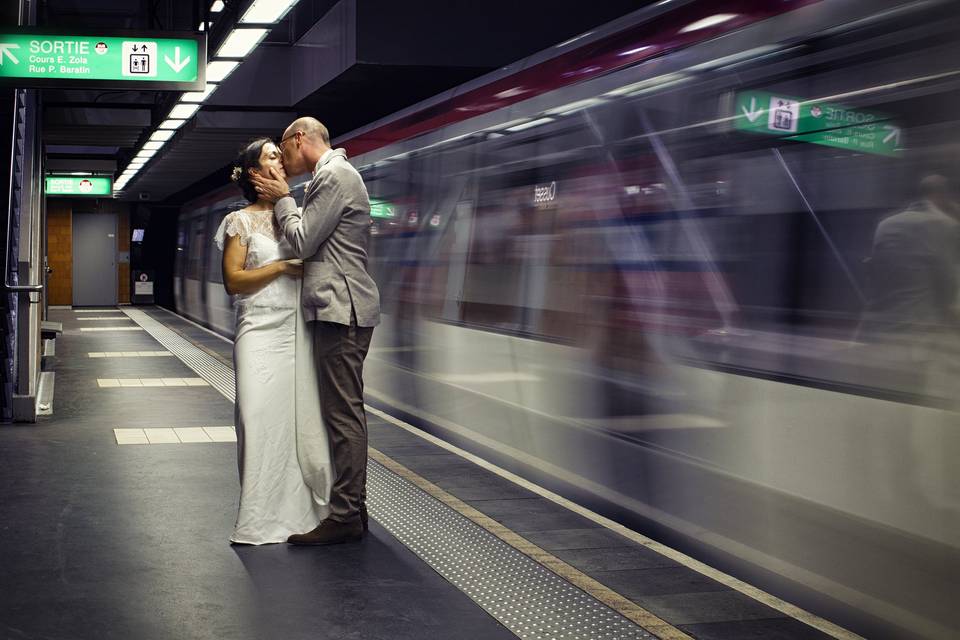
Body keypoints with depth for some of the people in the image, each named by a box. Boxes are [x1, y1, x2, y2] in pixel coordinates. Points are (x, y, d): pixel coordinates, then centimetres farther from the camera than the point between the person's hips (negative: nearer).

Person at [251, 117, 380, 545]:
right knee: (344, 412, 13)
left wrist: (282, 200, 1)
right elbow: (312, 243, 21)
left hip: (342, 309, -11)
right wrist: (285, 199, 13)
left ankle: (345, 517, -6)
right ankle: (351, 507, 19)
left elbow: (302, 241, -12)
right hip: (341, 309, 11)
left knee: (344, 414, -9)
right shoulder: (336, 174, 21)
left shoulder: (334, 176, -12)